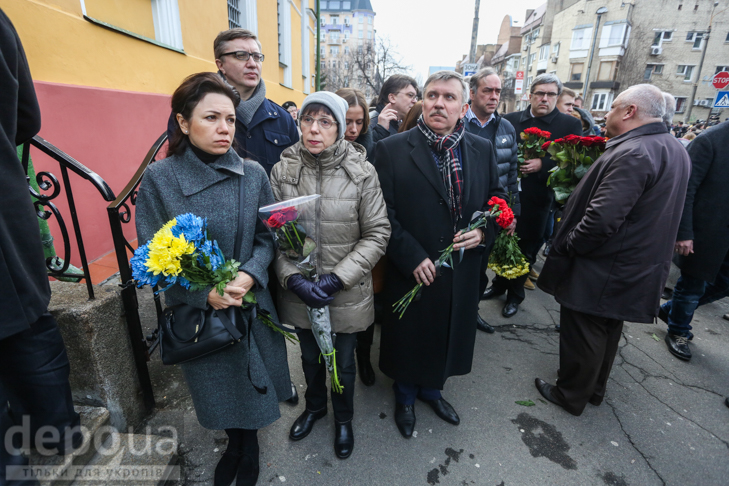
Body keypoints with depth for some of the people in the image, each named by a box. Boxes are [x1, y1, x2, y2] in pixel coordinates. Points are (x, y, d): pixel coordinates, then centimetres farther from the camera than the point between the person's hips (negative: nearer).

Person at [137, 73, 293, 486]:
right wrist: (204, 293, -22)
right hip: (196, 312, -1)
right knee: (217, 387, 19)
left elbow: (268, 237, -3)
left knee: (251, 383, 19)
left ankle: (250, 447, 51)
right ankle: (233, 445, 52)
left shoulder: (253, 174, -6)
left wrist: (249, 275, -21)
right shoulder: (158, 179, -10)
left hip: (251, 305, 1)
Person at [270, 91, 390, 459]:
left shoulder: (361, 172, -12)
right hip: (300, 291, 2)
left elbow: (377, 233, -11)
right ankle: (314, 406, 57)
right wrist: (294, 279, -18)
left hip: (345, 292, -1)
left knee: (344, 363, 19)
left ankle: (343, 418, 50)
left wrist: (337, 279, -18)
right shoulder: (283, 170, -7)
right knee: (310, 356, 26)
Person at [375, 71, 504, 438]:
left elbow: (498, 200, 11)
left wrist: (483, 232, -8)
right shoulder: (392, 149, -10)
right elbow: (383, 213, -12)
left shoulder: (482, 149, 3)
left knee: (447, 336, 22)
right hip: (411, 271, -3)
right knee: (409, 338, 16)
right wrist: (411, 257, -18)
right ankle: (405, 397, 45)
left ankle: (432, 389, 51)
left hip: (462, 271, 4)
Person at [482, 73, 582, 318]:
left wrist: (542, 164, -21)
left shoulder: (570, 125, 0)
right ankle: (500, 284, 35)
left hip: (537, 199, -1)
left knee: (526, 249, 10)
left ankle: (515, 294, 28)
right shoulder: (510, 120, 5)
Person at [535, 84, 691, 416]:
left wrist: (568, 247, -18)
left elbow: (602, 218, -31)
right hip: (637, 269, 10)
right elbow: (655, 212, 15)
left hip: (600, 271, -10)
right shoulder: (675, 150, 8)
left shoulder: (632, 154, -25)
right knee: (607, 332, 24)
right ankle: (595, 389, 42)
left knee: (582, 336, 8)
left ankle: (571, 395, 27)